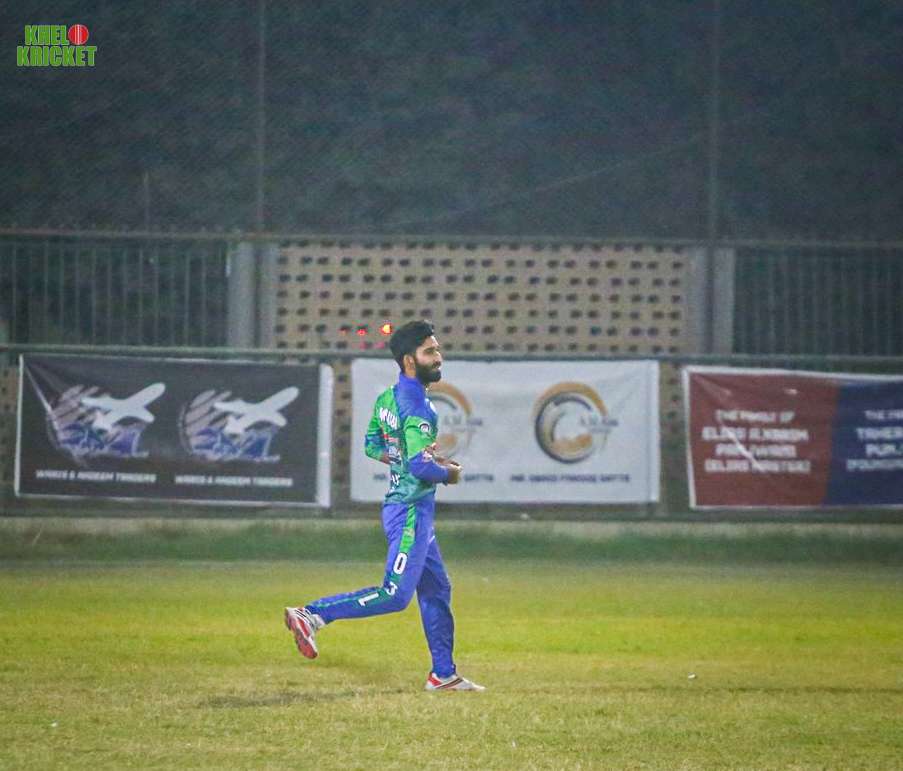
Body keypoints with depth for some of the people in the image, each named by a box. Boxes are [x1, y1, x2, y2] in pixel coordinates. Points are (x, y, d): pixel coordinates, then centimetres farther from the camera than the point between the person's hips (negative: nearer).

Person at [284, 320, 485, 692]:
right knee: (395, 595, -11)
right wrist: (449, 473, -6)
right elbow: (421, 467, -27)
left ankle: (444, 674, 20)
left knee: (437, 591, 15)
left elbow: (372, 446, 20)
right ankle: (312, 615, -11)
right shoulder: (417, 408, -20)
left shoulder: (387, 399, 9)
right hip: (411, 511, -10)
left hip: (406, 509, 10)